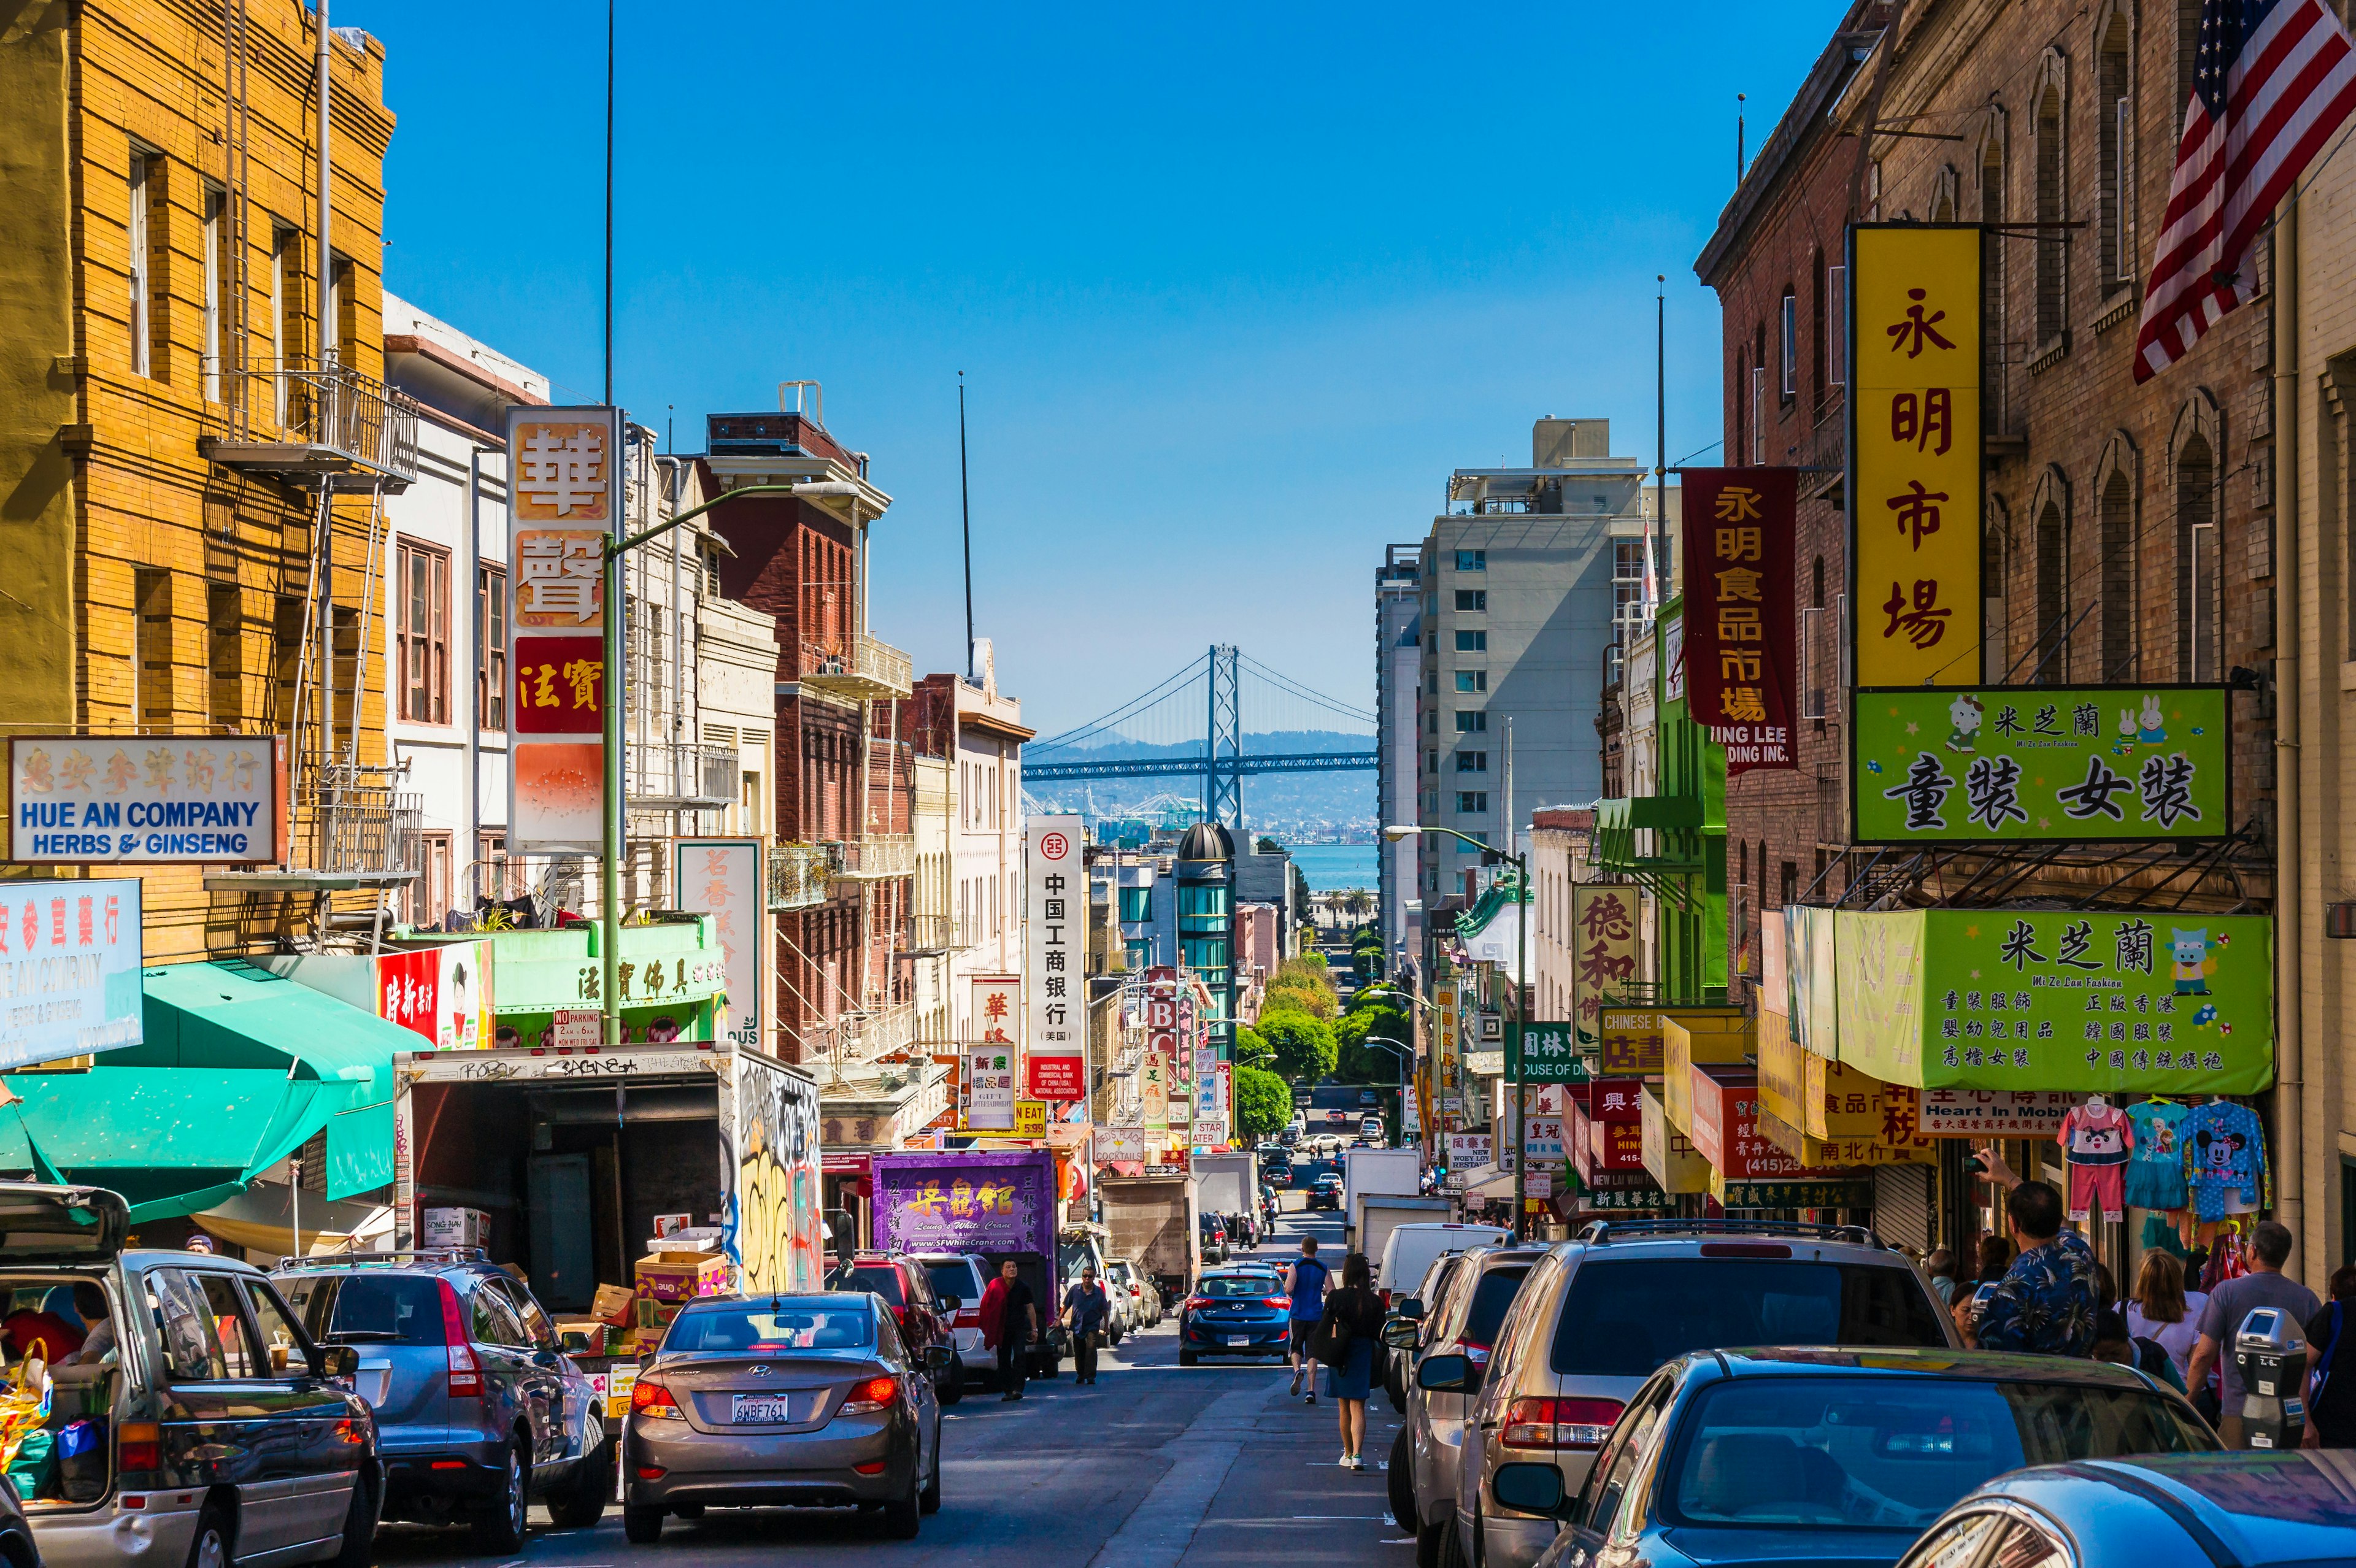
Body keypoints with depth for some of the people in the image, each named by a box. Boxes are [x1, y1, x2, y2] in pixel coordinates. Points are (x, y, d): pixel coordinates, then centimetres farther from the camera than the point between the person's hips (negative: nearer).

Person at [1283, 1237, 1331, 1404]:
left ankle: (1297, 1370, -17)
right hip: (1316, 1315, 1)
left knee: (1296, 1348, 14)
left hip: (1298, 1314, -1)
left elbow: (1289, 1289, -18)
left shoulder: (1295, 1266, -6)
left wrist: (1289, 1292, 6)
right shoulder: (1324, 1269, 0)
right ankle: (1311, 1391, -3)